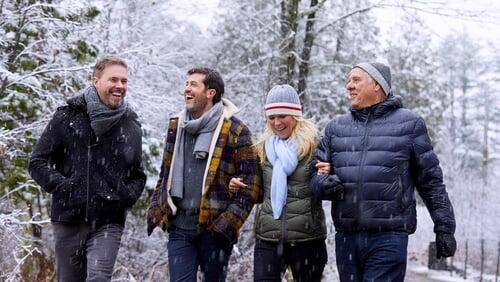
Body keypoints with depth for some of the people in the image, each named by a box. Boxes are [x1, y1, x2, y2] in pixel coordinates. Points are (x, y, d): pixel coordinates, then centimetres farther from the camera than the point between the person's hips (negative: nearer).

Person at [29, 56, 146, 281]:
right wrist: (64, 187, -12)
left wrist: (124, 197, -2)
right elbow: (37, 162, 3)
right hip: (69, 220, 0)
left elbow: (138, 176, 19)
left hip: (108, 223, 0)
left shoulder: (131, 127, 9)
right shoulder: (68, 117, 1)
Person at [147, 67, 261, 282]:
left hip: (214, 230, -4)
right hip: (179, 228, 4)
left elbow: (250, 183, -7)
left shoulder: (235, 131, -5)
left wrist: (228, 223, -15)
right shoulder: (176, 127, 12)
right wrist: (156, 211, 9)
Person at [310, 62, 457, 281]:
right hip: (346, 237, 4)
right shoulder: (336, 127, 14)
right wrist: (322, 184, -8)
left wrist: (444, 227, 3)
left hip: (389, 238, -4)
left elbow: (430, 180, 6)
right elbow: (316, 171, 16)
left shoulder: (409, 124, 3)